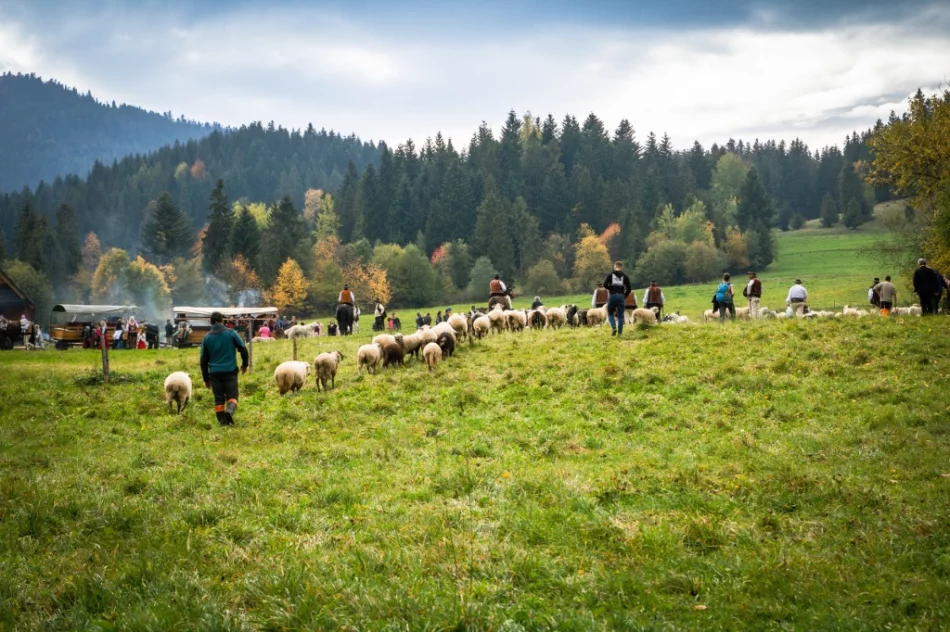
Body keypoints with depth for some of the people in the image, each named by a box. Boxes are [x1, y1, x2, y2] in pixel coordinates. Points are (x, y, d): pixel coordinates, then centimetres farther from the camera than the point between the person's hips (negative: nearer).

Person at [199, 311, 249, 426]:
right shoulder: (231, 333, -1)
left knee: (218, 398, 9)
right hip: (230, 370, -2)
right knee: (232, 395, 0)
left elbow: (203, 360, 12)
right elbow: (243, 349, -2)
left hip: (214, 373, 2)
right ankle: (230, 410, -28)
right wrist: (244, 364, 16)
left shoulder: (206, 338, 8)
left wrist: (206, 378, 19)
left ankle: (222, 421, 3)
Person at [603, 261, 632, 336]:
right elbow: (628, 289, 4)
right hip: (621, 296, 1)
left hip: (612, 296, -1)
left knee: (610, 314, 11)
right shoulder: (625, 276, 8)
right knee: (620, 315, 6)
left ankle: (613, 327, -11)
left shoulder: (610, 275, 4)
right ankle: (620, 332, 0)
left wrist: (610, 289, 12)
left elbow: (605, 285, -7)